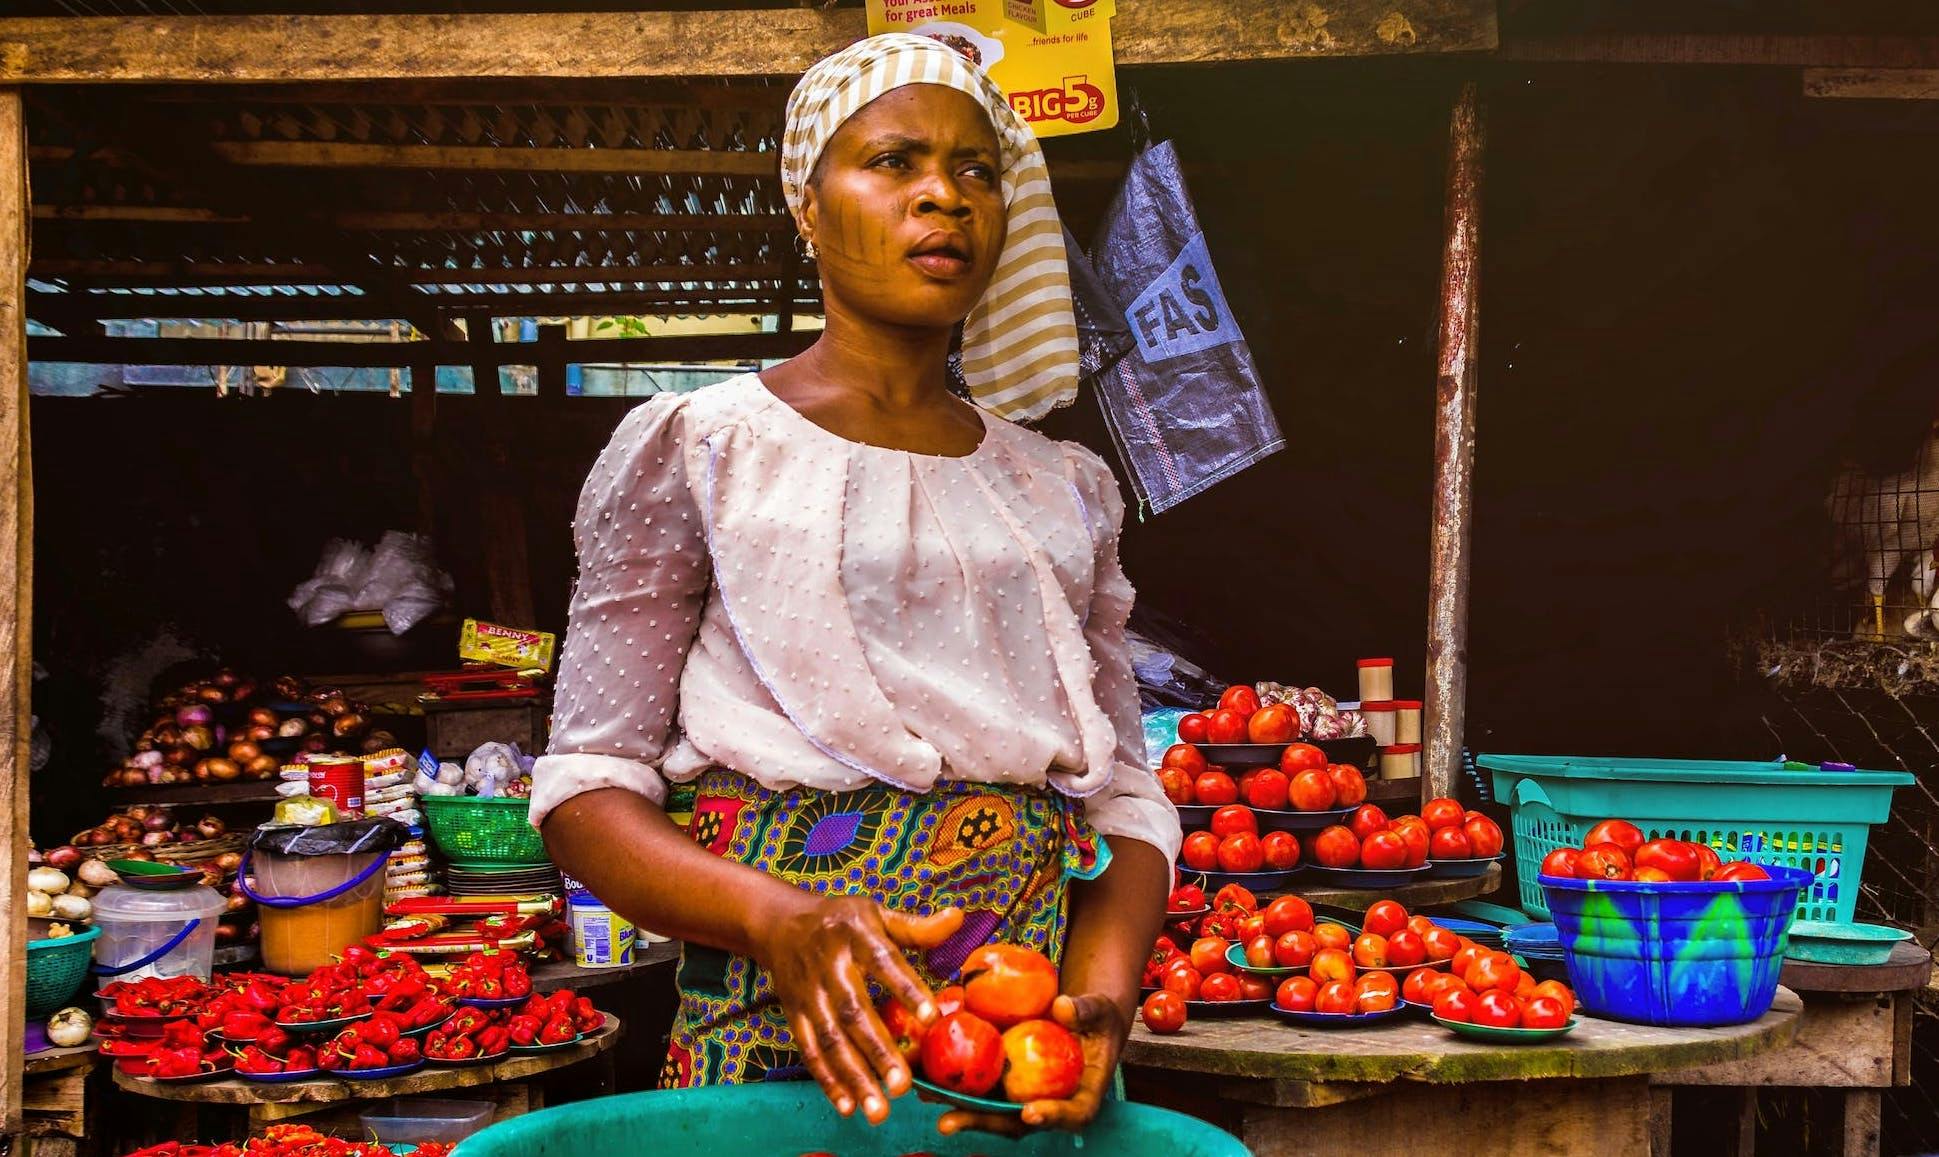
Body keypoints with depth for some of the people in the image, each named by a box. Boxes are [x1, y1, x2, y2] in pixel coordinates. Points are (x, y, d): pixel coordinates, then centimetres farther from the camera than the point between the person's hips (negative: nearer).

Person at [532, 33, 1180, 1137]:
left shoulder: (1067, 489, 11)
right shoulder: (695, 450, 0)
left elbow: (1125, 796, 9)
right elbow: (588, 793, -5)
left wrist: (1103, 999, -11)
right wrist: (779, 921, -22)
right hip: (784, 1039, -3)